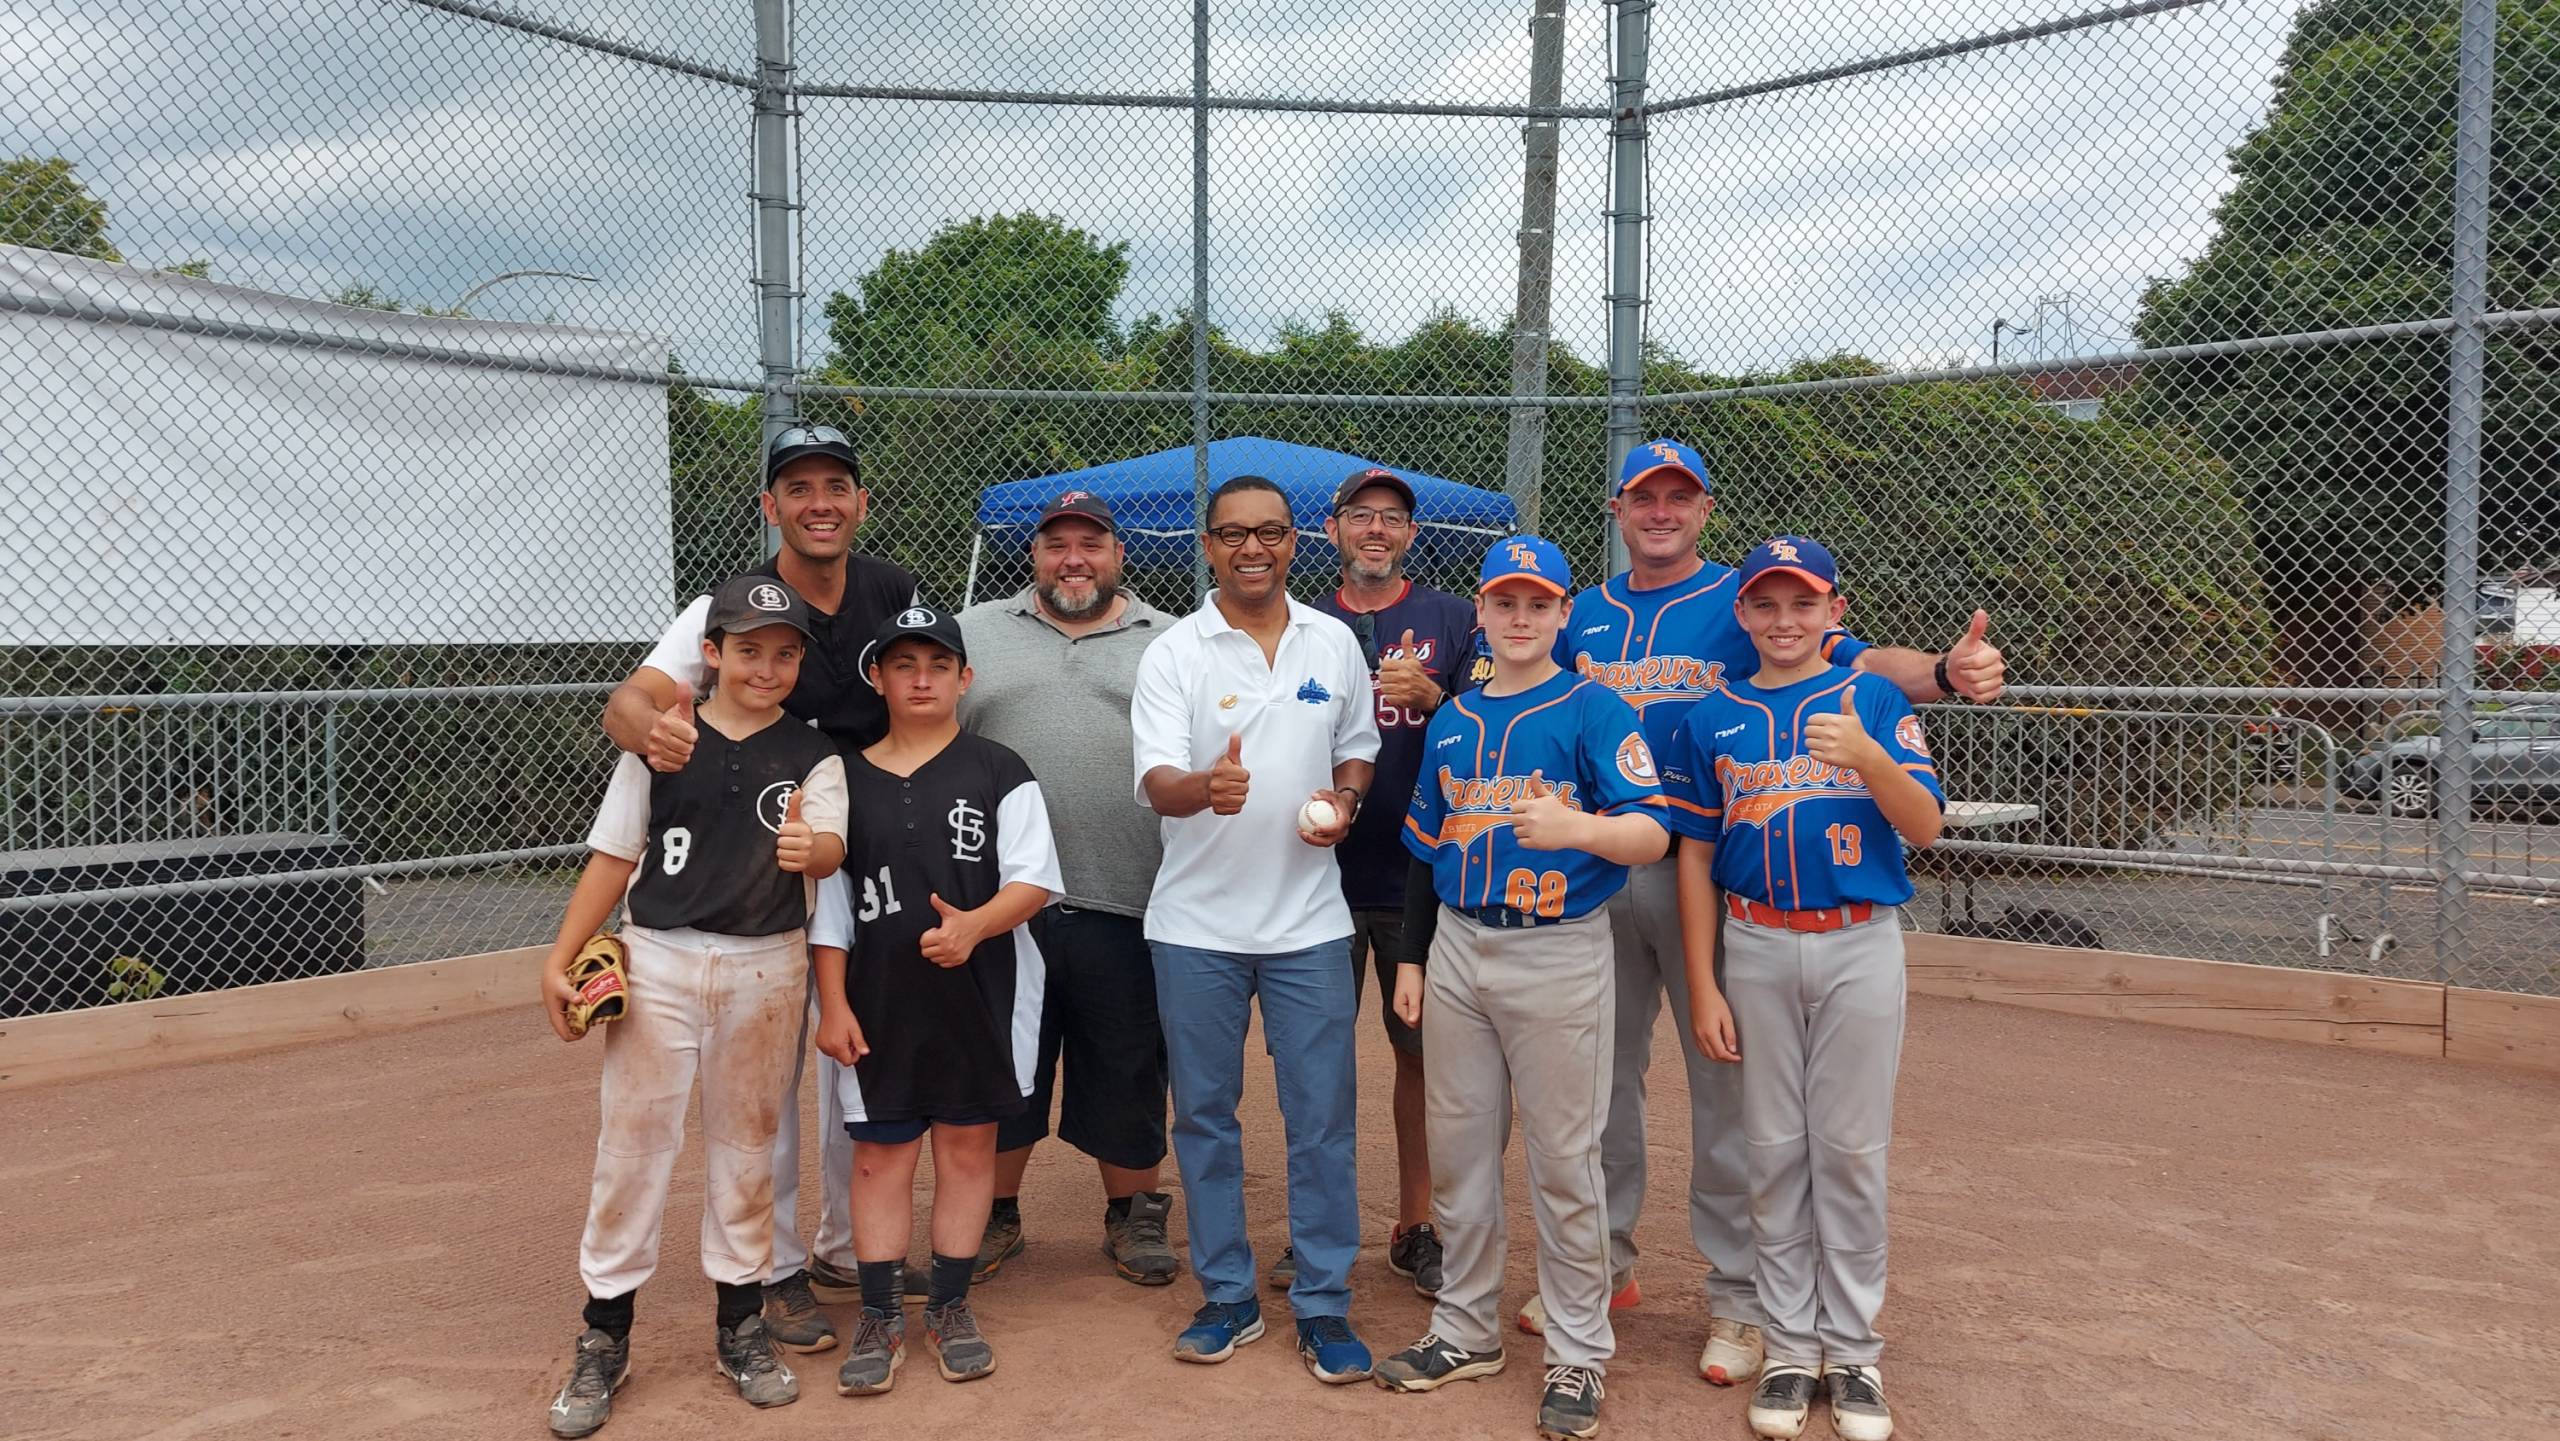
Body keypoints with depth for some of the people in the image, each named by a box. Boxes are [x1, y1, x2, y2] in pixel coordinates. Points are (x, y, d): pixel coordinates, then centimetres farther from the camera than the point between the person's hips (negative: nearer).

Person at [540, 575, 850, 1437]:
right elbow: (614, 857, 3)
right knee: (633, 1143, 2)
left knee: (745, 1145, 12)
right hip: (658, 961, 0)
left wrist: (809, 847, -40)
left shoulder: (813, 754, -1)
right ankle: (603, 1340, 14)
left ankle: (740, 1323, 25)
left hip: (766, 969, 1)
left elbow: (830, 848, -17)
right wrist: (560, 959, -4)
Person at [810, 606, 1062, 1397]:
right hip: (879, 1000, 1)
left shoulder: (999, 772, -3)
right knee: (879, 1152, 7)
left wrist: (974, 924, -25)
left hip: (982, 996, -1)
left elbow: (1035, 880, -7)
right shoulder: (847, 776, 3)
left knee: (968, 1144, 9)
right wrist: (832, 1003, -1)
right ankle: (880, 1316, 19)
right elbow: (828, 902, 4)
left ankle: (950, 1305, 24)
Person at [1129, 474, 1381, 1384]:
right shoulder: (1172, 655, -5)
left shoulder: (1335, 644, 5)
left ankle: (1324, 1305, 17)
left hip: (1309, 920, 1)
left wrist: (1344, 801, -5)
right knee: (1204, 1114, 9)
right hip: (1197, 924, -1)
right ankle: (1227, 1297, 25)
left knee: (1322, 1119, 4)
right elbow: (1156, 784, -16)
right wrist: (1204, 788, -38)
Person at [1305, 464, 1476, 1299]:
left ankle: (1416, 1228, 19)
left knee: (1422, 1051, 6)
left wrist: (1430, 696, -21)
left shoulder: (1453, 621, 4)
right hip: (1322, 874, 1)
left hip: (1421, 875, -1)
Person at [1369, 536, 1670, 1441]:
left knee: (1563, 1160, 1)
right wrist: (1410, 959, 14)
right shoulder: (1453, 720, 11)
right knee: (1458, 1151, 13)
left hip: (1558, 956, -5)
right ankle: (1467, 1331, 29)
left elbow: (1653, 833, -16)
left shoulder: (1594, 710, -6)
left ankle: (1578, 1354, 16)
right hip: (1458, 952, 6)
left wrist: (1575, 828, -34)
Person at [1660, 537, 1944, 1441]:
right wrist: (1704, 988, 0)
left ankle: (1852, 1349, 19)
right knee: (1776, 1152, 8)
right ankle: (1791, 1346, 21)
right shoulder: (1712, 717, 4)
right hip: (1756, 948, 2)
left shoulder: (1874, 701, 0)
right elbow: (1695, 858, 4)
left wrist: (1869, 758, -27)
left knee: (1851, 1152, 5)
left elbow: (1924, 830, -7)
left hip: (1860, 944, -1)